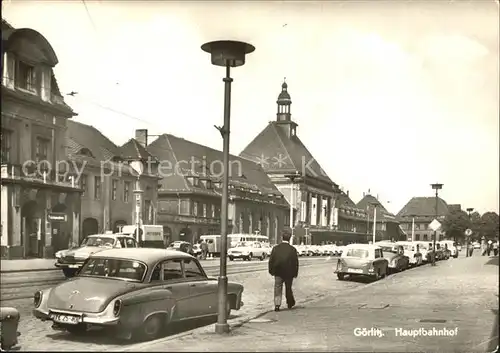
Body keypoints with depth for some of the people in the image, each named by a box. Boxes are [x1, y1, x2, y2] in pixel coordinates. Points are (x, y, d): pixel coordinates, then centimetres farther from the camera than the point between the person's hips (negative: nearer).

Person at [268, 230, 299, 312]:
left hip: (278, 272, 0)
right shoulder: (292, 249, -7)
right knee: (288, 288, 16)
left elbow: (271, 260, 3)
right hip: (289, 272, 0)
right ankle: (290, 303, 29)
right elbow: (296, 262, -4)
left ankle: (277, 304, -10)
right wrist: (295, 273, 5)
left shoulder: (275, 248, -1)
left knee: (278, 289, 3)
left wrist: (271, 271, 11)